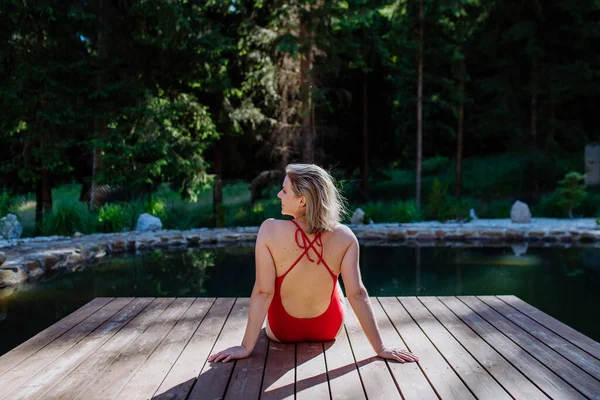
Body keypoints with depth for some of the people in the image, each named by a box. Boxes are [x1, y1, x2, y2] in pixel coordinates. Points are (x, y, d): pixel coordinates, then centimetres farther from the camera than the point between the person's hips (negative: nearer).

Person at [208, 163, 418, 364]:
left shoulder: (270, 230, -28)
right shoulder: (344, 236, -24)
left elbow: (263, 292, -26)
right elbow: (357, 294, -24)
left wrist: (246, 347, -17)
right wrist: (380, 348, -15)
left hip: (283, 331, -1)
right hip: (329, 330, 1)